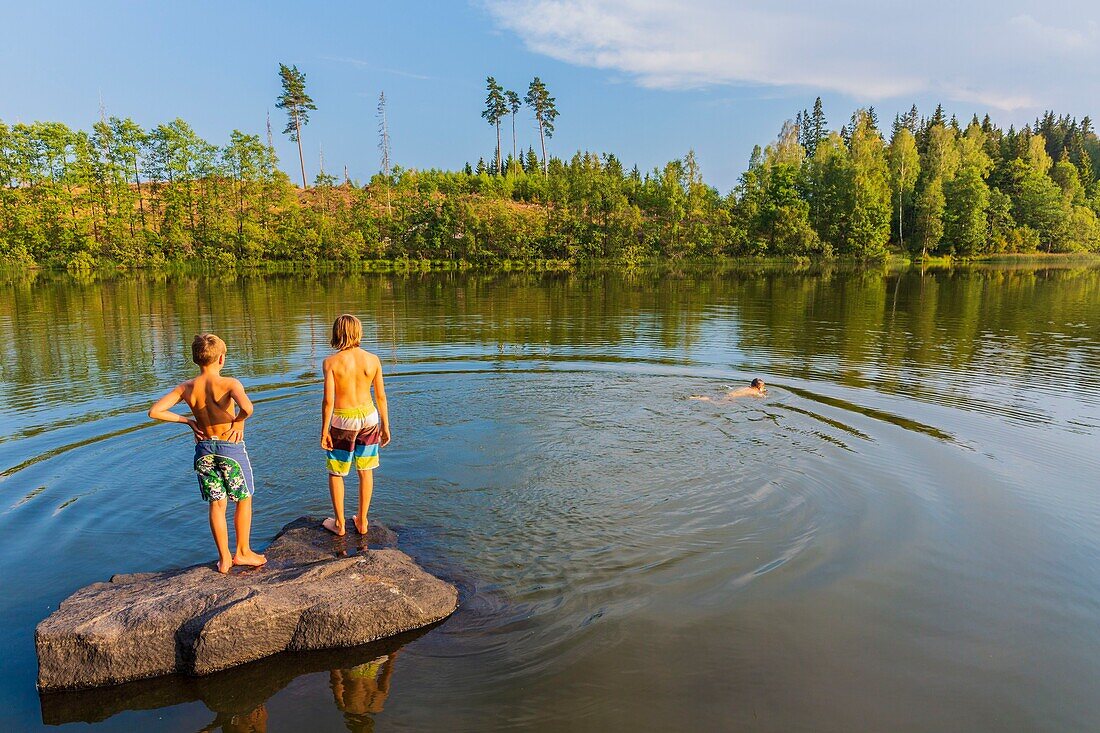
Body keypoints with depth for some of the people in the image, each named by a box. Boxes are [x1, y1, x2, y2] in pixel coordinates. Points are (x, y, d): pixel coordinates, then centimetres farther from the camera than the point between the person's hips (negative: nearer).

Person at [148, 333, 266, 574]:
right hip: (231, 447, -4)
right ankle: (242, 552, 23)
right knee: (244, 499, 16)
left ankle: (224, 559, 22)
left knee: (217, 504, 15)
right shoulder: (229, 384, -18)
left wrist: (187, 421, 2)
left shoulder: (186, 388, -4)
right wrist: (239, 422, -16)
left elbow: (155, 412, -6)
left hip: (204, 448, 4)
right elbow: (247, 407, -37)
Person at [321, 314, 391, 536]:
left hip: (342, 421, -3)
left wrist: (324, 431, -5)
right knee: (365, 471, 17)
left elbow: (328, 400, -15)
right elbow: (381, 397, -1)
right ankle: (362, 521, 27)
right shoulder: (372, 360, -5)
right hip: (368, 417, 3)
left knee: (335, 473, 16)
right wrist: (385, 427, 9)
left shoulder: (331, 362, -13)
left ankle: (339, 524, 25)